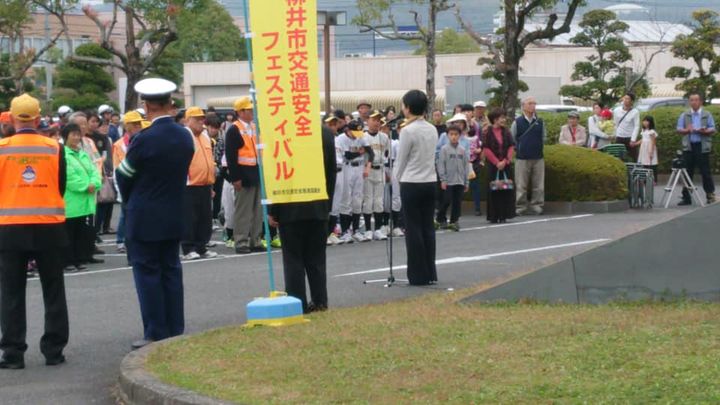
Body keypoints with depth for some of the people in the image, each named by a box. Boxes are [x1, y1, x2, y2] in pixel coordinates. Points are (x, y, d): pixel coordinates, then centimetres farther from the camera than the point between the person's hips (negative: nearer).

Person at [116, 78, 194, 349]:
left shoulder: (144, 139, -18)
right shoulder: (185, 136, 1)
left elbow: (123, 176, -6)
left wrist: (129, 202, 12)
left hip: (144, 220, -6)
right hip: (174, 217, 6)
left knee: (147, 273, 1)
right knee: (171, 271, 12)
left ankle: (156, 335, 1)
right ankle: (175, 331, 15)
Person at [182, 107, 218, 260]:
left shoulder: (205, 136, 16)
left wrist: (211, 182, 20)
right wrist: (185, 181, -16)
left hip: (205, 186, 8)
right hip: (190, 186, -8)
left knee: (205, 219, 9)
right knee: (189, 219, -4)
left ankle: (201, 248, 17)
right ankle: (189, 249, 1)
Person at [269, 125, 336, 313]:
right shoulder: (326, 133, 0)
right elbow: (332, 171, 7)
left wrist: (272, 210, -4)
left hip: (291, 208, -4)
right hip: (319, 207, 4)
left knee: (293, 258, 1)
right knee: (316, 257, 11)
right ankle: (319, 301, 10)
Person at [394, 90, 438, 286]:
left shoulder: (408, 131, -15)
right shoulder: (432, 129, 5)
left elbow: (401, 160, -7)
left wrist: (397, 178, 11)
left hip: (412, 184, -6)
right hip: (430, 182, 6)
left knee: (413, 229, 0)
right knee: (428, 227, 10)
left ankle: (418, 275, 2)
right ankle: (430, 273, 12)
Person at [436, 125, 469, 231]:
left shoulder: (462, 150, 8)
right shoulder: (444, 149, -3)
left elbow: (466, 165, 11)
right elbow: (441, 164, -5)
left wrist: (466, 182, 9)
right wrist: (443, 179, -10)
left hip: (460, 181, 4)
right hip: (448, 181, -4)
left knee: (457, 202, 4)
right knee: (446, 201, -3)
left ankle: (454, 221, 11)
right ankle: (441, 219, 14)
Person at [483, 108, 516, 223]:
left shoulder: (506, 132, 7)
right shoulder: (487, 132, -4)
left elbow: (511, 147, 4)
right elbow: (486, 149, -7)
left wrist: (505, 161, -9)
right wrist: (496, 162, -12)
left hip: (505, 165, 3)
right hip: (493, 165, -3)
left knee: (505, 190, 1)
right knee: (493, 191, -2)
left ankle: (503, 215, 6)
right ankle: (494, 216, 2)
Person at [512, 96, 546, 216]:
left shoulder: (540, 122, 8)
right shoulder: (517, 122, 1)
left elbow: (544, 137, 18)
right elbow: (512, 139, 9)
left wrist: (539, 148, 12)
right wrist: (519, 149, 8)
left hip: (538, 158, 2)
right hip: (522, 158, -2)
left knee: (538, 184, 1)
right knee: (521, 185, -1)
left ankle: (537, 205, 7)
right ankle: (521, 207, 4)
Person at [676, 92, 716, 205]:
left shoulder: (707, 115, 6)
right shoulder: (684, 115, 12)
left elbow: (713, 130, 2)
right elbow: (679, 129, 7)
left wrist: (704, 131, -19)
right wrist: (686, 130, -15)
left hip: (702, 146, -2)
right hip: (688, 146, 2)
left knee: (705, 171, -2)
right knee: (687, 172, 2)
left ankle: (710, 194, 6)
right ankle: (686, 197, 6)